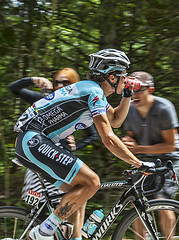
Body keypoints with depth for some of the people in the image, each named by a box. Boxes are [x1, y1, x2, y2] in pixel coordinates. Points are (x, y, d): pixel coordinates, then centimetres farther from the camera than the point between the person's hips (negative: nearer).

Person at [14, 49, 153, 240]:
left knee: (80, 190, 12)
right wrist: (140, 165, -15)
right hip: (34, 140, -11)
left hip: (30, 143, 11)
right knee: (91, 181, -16)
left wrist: (127, 95, 16)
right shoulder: (93, 92, -13)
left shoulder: (96, 90, 17)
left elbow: (116, 120, 30)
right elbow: (108, 139, -18)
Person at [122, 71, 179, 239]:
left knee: (161, 201, -21)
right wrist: (128, 143, -17)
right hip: (144, 161, 5)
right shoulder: (129, 110, -5)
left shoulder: (164, 108, -21)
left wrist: (139, 148, -25)